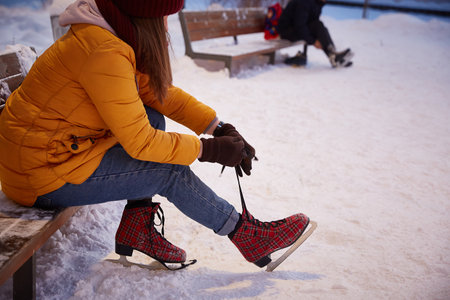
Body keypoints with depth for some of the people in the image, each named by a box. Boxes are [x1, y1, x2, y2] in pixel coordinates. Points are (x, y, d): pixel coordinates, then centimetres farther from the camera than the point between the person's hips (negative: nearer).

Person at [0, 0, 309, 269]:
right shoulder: (105, 53, -27)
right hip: (43, 176, -9)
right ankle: (248, 236, 7)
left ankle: (137, 228, 10)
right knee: (171, 172, -10)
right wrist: (210, 150, -15)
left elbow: (163, 93, 8)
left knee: (153, 119, 7)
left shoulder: (119, 37, 3)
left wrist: (219, 128, -2)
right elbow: (139, 141, -24)